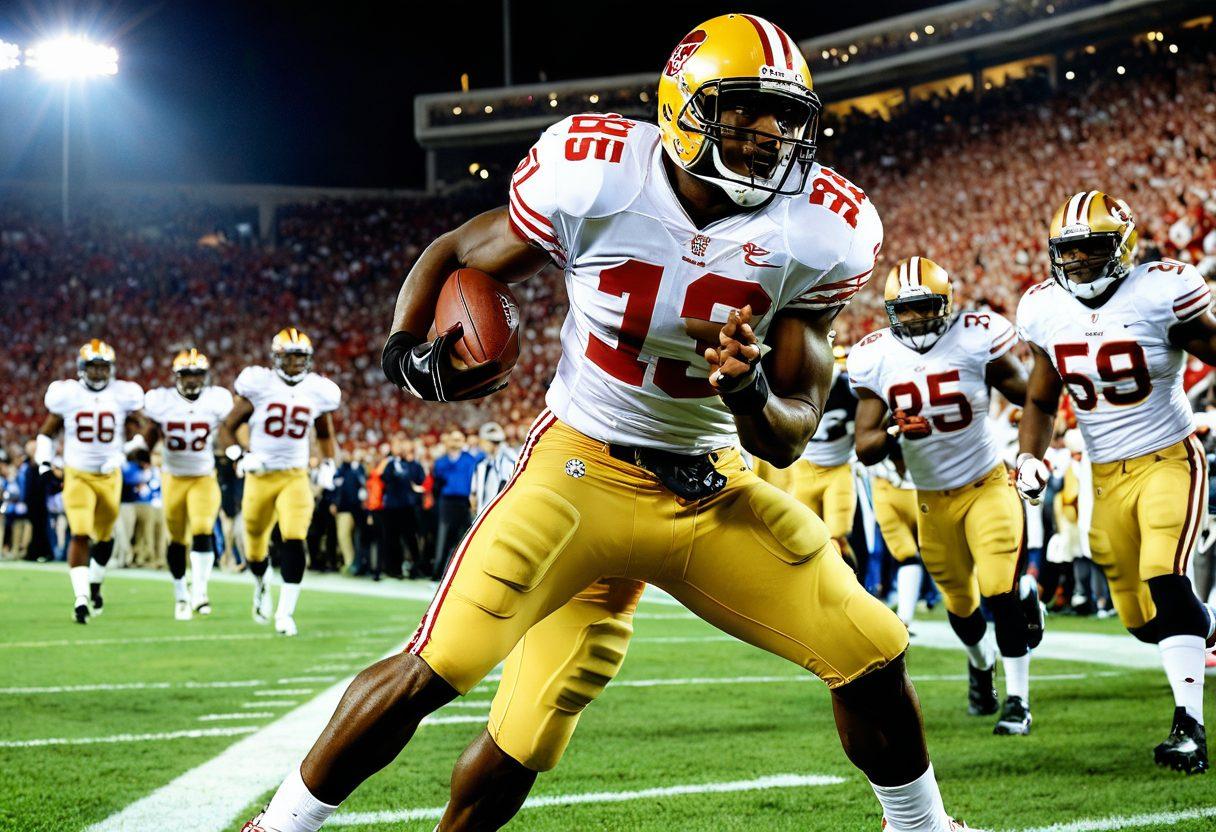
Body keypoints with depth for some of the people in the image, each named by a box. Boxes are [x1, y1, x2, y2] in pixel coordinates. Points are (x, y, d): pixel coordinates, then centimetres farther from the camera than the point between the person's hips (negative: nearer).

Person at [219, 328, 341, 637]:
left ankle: (285, 612, -10)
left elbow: (325, 436, 19)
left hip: (295, 477, 1)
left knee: (294, 542, -17)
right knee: (256, 542, 14)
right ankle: (261, 585, 48)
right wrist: (241, 457, -16)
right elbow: (226, 428, -1)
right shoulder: (259, 387, -8)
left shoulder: (317, 392, 2)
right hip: (260, 476, -1)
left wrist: (328, 466, 4)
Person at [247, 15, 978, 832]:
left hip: (714, 485, 3)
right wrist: (407, 349, -17)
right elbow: (454, 254, 3)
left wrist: (748, 388, -28)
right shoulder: (594, 177, -17)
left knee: (874, 656, -2)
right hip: (584, 470, -3)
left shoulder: (817, 231, -10)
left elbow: (789, 439, -5)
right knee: (434, 670, -17)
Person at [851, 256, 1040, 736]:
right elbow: (864, 449, -11)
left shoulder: (976, 340, -15)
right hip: (931, 498, 3)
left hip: (986, 485, -3)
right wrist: (894, 434, -31)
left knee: (1000, 592, -17)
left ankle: (1018, 701, -2)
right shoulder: (875, 359, -9)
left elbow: (1033, 399, -3)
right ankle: (980, 663, 49)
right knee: (960, 602, 16)